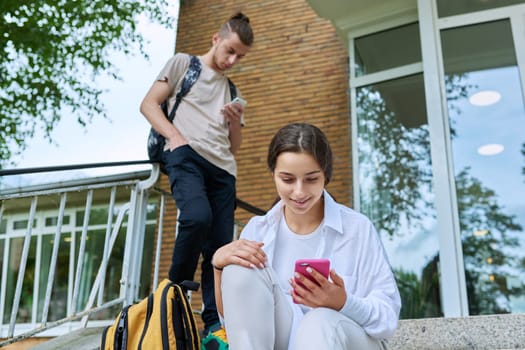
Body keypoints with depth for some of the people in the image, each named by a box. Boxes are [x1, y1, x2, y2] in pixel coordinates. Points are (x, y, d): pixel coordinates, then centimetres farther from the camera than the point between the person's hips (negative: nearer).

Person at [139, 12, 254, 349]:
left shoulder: (232, 90, 28)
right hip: (187, 154, -5)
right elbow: (149, 104, 6)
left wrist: (236, 122, 5)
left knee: (221, 245, -4)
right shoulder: (183, 63, 15)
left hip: (223, 167, 6)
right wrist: (175, 136, -10)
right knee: (197, 217, -31)